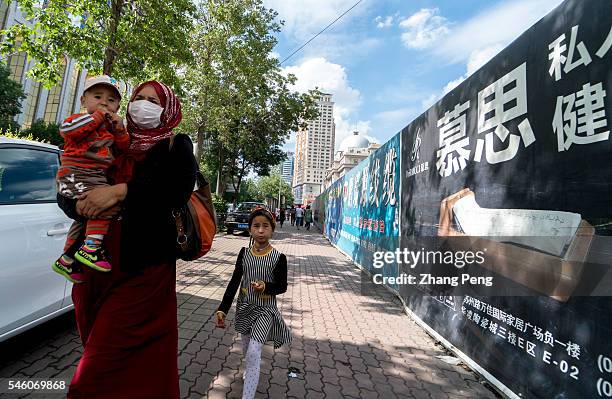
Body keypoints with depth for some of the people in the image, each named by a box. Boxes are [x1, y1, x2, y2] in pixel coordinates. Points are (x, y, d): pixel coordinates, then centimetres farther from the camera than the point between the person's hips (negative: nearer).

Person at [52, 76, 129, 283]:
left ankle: (66, 260, 35)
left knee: (87, 216, 17)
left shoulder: (111, 126, 19)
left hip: (96, 178, 8)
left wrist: (119, 128, -2)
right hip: (74, 175, -8)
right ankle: (91, 248, -29)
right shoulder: (80, 118, 0)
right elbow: (67, 128, -21)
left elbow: (124, 147, 13)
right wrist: (97, 116, -16)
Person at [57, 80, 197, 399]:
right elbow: (65, 194, 12)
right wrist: (84, 205, -10)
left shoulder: (176, 146, 3)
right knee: (97, 350, 17)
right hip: (95, 263, 5)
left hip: (142, 265, -5)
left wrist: (120, 191, -19)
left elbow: (178, 190, -16)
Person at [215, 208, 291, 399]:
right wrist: (223, 308, -10)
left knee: (253, 353, -12)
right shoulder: (244, 253, -7)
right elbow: (234, 281, -3)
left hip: (265, 309, -4)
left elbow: (282, 287, -8)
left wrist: (266, 287, -27)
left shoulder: (279, 257, -16)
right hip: (244, 307, 4)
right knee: (247, 351, 23)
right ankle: (251, 368, 55)